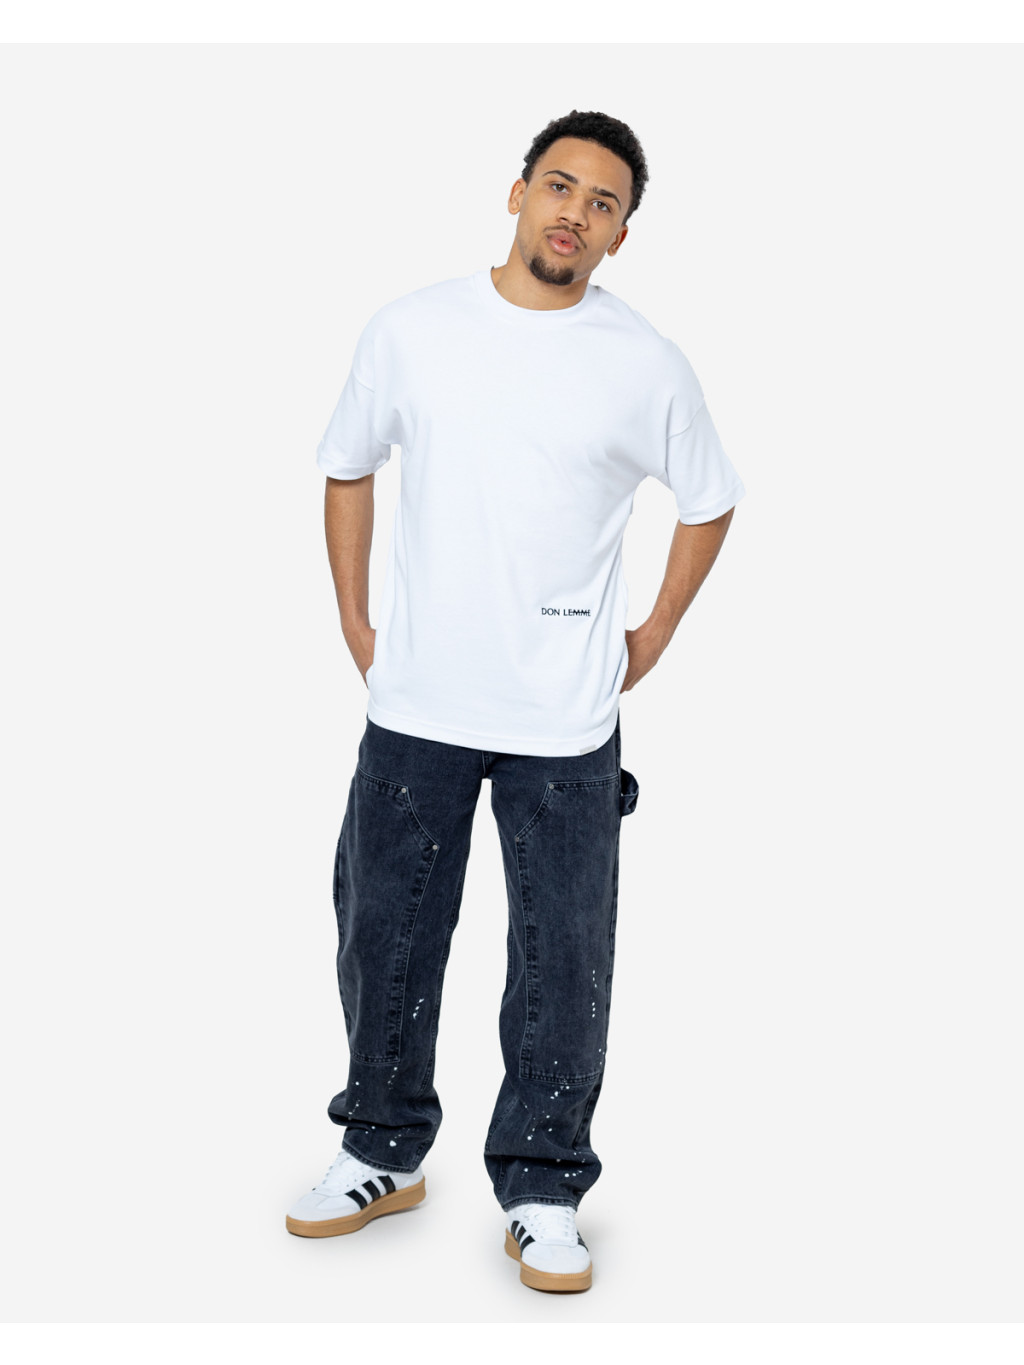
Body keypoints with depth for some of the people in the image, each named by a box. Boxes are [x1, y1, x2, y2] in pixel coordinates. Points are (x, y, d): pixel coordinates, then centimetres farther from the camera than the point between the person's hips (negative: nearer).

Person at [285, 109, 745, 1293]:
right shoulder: (410, 331, -1)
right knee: (384, 937, 12)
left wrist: (652, 639, 6)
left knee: (563, 961, 5)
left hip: (566, 723, -1)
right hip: (413, 706, 2)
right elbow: (347, 470, 12)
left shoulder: (646, 367, -4)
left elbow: (708, 504, 10)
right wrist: (354, 624, 7)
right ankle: (382, 1154, 32)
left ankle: (541, 1190, 21)